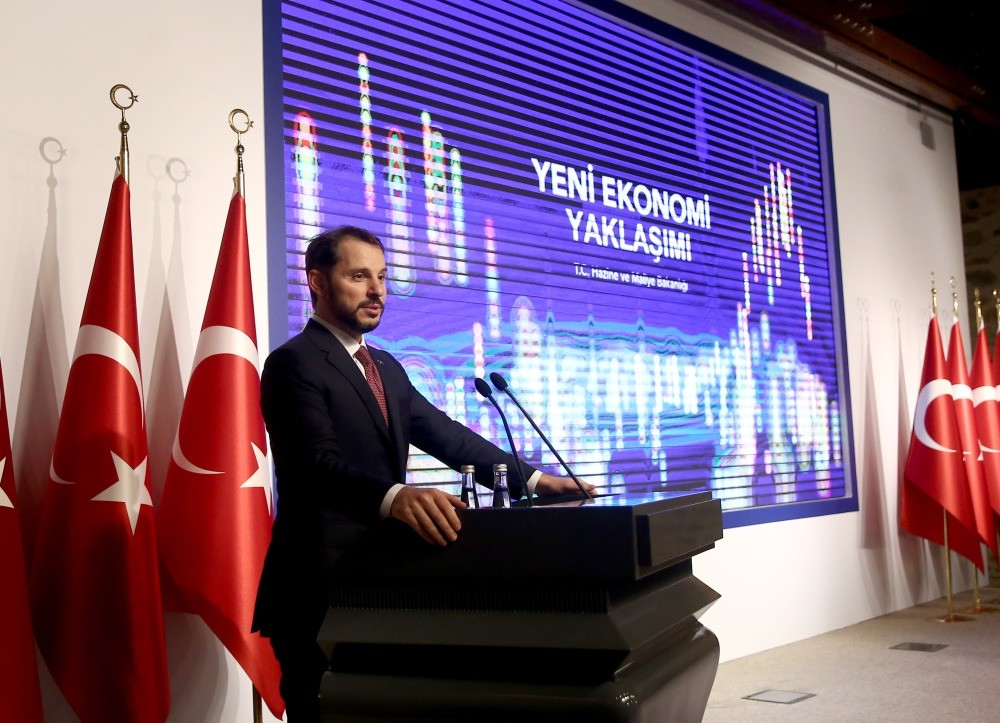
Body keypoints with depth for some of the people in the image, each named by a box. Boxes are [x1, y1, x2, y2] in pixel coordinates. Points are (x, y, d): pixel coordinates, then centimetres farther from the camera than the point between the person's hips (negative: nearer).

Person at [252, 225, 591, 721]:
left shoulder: (386, 366, 16)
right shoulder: (294, 363, -12)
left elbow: (443, 433, 11)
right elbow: (319, 462, -27)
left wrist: (530, 478, 0)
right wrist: (395, 496, -45)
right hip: (320, 586, -8)